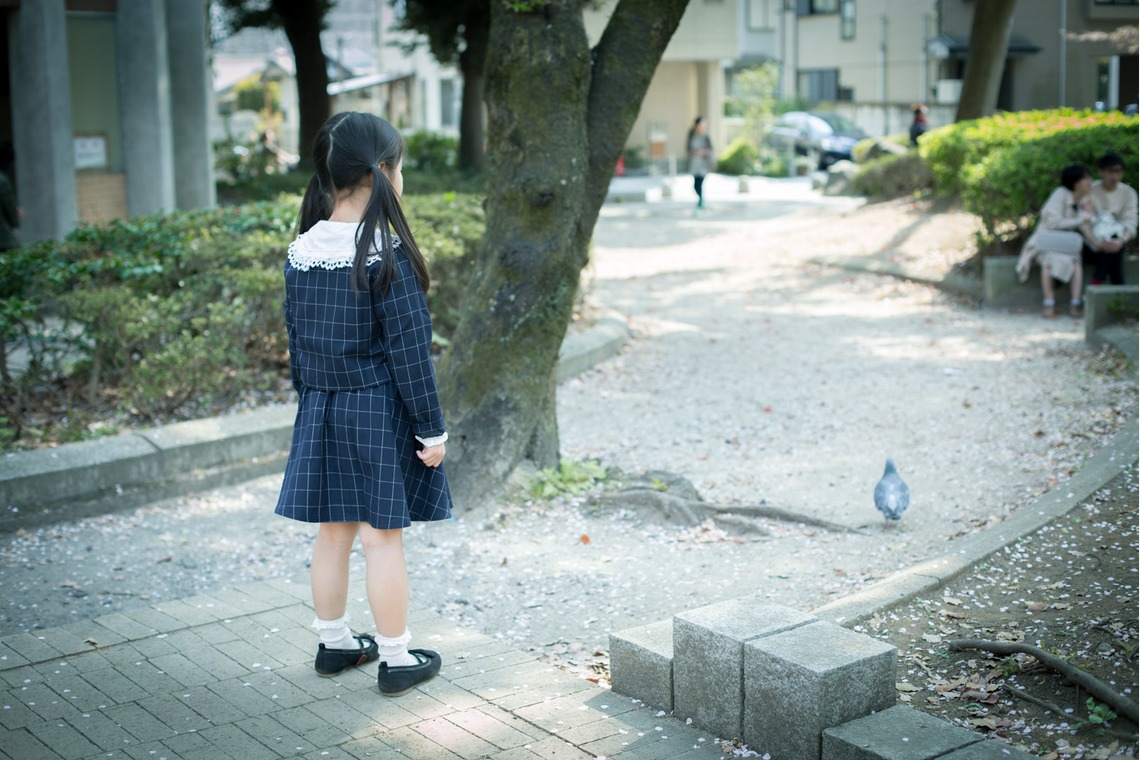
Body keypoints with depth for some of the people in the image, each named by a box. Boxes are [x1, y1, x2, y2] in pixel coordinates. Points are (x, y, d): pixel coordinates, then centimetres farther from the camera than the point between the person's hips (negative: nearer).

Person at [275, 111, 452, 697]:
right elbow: (409, 350, -15)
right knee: (382, 537, 2)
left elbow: (296, 339, 10)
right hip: (378, 411, -6)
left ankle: (334, 643, 29)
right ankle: (397, 660, 14)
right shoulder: (387, 255, -17)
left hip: (320, 410, 6)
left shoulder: (301, 252, 2)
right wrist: (431, 428, -8)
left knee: (332, 532, 16)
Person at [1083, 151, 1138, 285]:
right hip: (1093, 247, -2)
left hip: (1115, 240, 2)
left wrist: (1121, 241, -35)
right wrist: (1097, 243, -37)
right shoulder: (1090, 190, -10)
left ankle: (1096, 281, -25)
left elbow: (1130, 223, -13)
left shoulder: (1128, 193, -3)